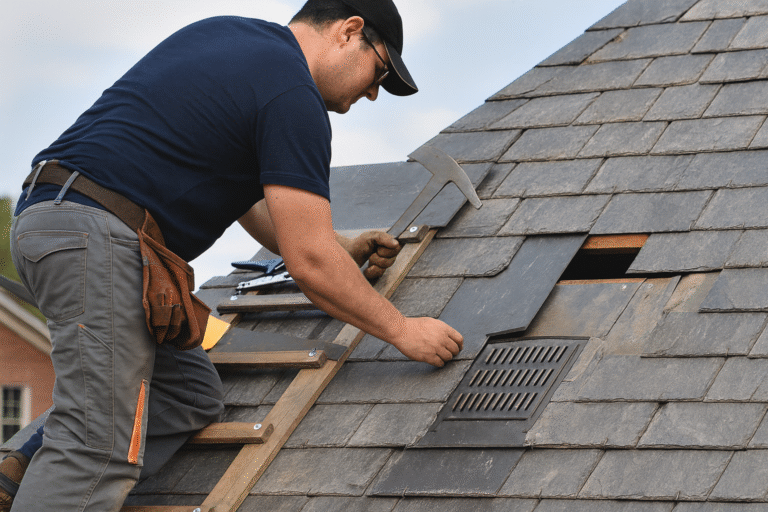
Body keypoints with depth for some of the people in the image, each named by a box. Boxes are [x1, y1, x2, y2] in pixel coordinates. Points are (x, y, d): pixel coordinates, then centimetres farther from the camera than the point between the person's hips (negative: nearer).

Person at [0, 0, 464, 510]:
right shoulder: (293, 95, -7)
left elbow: (242, 190, 31)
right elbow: (310, 263, -9)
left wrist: (338, 250, 31)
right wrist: (403, 331, 2)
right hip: (96, 237, -10)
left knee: (192, 392, 11)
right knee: (98, 450, -16)